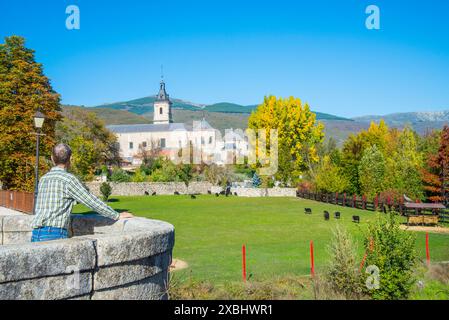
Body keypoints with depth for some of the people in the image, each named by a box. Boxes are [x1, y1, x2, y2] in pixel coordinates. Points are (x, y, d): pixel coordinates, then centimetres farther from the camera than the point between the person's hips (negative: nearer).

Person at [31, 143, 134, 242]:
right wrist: (117, 215, 1)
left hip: (36, 235, 8)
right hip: (55, 234, -8)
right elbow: (92, 201, -7)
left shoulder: (43, 179, 16)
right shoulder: (68, 179, -7)